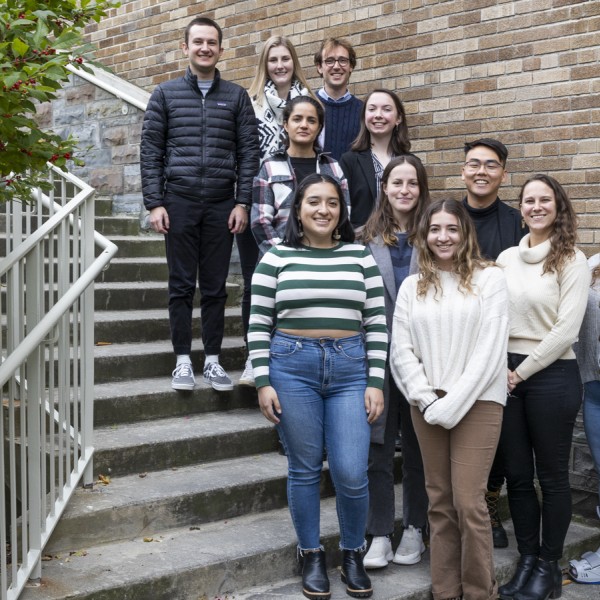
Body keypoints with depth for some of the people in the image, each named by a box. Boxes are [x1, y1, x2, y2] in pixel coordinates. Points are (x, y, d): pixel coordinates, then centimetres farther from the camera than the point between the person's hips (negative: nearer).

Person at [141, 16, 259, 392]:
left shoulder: (237, 97, 8)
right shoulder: (166, 94, 7)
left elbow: (249, 152, 4)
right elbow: (151, 151, 3)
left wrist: (243, 203, -4)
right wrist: (154, 203, -5)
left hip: (222, 205, 1)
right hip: (179, 202, 0)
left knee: (215, 286, 5)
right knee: (181, 285, 3)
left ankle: (213, 360, 14)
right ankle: (183, 360, 11)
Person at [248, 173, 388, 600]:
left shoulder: (360, 256, 7)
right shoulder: (277, 257, 3)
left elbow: (376, 322, 5)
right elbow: (259, 323, 2)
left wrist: (376, 382, 0)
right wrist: (263, 382, -4)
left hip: (350, 368, 1)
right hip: (292, 366, -1)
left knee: (352, 474, -3)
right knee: (304, 469, 7)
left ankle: (353, 554, 21)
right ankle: (312, 556, 25)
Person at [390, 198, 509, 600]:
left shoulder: (489, 278, 0)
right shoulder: (412, 286, 11)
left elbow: (490, 349, -7)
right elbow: (401, 350, 5)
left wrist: (453, 404, -12)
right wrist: (427, 400, -8)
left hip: (477, 402, -3)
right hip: (427, 406, 3)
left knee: (468, 502, -7)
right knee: (440, 502, 7)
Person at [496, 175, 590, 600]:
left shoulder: (572, 261, -5)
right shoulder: (506, 258, 9)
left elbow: (566, 330, -12)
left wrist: (522, 371, -11)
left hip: (552, 375, -4)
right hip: (506, 375, 5)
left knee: (552, 475, 6)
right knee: (516, 473, 10)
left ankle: (549, 565, 19)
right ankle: (527, 558, 24)